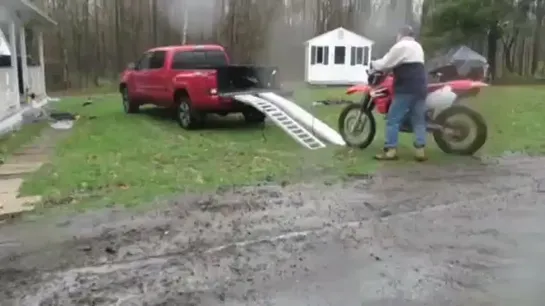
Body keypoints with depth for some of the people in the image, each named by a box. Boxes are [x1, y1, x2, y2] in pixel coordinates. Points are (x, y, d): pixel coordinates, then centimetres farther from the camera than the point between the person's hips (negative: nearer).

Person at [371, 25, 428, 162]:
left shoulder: (400, 46, -6)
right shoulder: (417, 46, 22)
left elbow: (385, 63, -6)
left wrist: (373, 64, 13)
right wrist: (393, 68, 30)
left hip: (406, 89, -8)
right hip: (420, 88, 8)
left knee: (393, 119, -5)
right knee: (419, 120, 6)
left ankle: (390, 150, -9)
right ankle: (420, 150, 0)